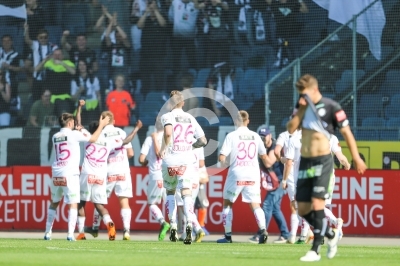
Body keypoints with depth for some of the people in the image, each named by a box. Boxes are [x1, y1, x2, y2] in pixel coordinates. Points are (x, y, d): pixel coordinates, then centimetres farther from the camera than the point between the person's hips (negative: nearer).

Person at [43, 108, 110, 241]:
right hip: (70, 175, -5)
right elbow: (93, 139, 2)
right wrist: (101, 125, 13)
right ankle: (70, 234, -12)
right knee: (73, 204, -3)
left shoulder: (55, 137, 11)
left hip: (56, 175, 5)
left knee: (54, 203, 17)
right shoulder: (73, 135, -5)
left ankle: (47, 232, 18)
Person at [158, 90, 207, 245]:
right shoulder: (190, 119, 10)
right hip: (186, 161, 2)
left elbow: (168, 132, -24)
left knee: (170, 192, 18)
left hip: (170, 160, -2)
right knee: (186, 193, -6)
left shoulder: (167, 117, -2)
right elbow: (203, 141, 8)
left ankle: (173, 227, 14)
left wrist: (163, 148, -11)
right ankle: (189, 224, -30)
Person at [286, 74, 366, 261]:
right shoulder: (303, 106, 10)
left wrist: (356, 158, -6)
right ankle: (331, 235, 26)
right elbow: (291, 129, 1)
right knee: (303, 209, 6)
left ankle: (315, 250, -13)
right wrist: (301, 109, -8)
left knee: (317, 205, -16)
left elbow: (346, 132, -5)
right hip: (305, 162, 7)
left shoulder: (331, 107, -8)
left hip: (322, 161, -7)